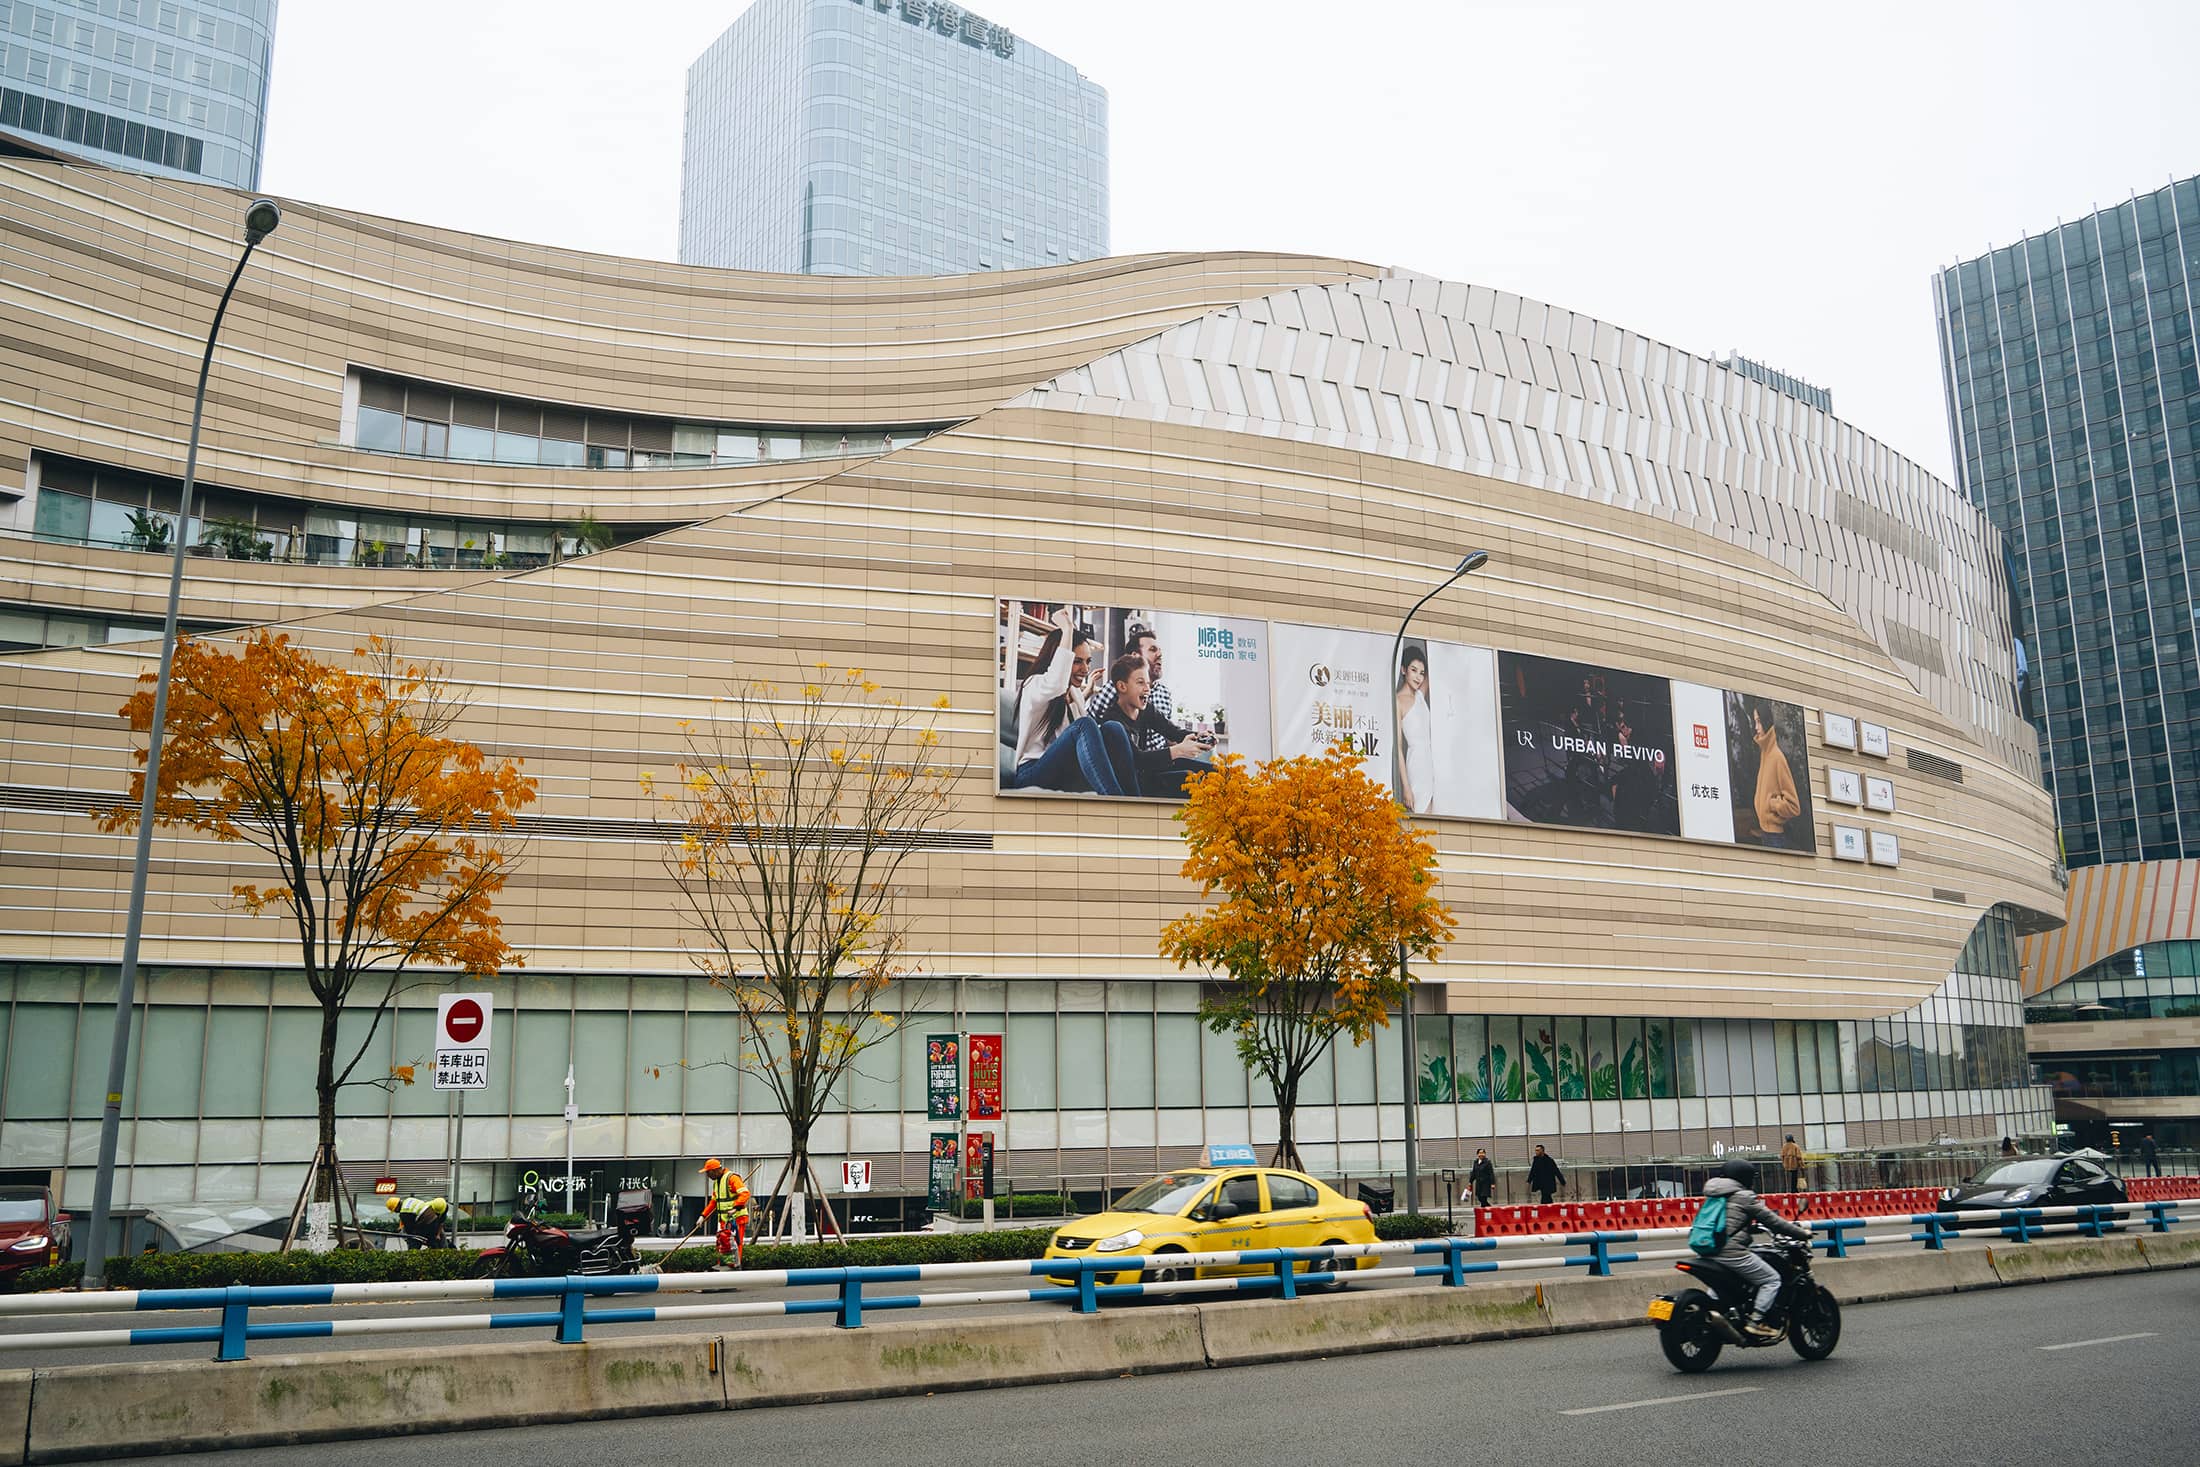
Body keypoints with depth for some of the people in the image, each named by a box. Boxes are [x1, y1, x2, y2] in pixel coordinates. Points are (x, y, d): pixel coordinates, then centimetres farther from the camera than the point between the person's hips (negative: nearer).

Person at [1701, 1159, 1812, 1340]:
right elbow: (1770, 1219, -3)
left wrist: (1752, 1226, 41)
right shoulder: (1744, 1196, -6)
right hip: (1732, 1251, -9)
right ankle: (1755, 1321, -7)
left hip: (1710, 1252, 9)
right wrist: (1802, 1233, 6)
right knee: (1772, 1279, 1)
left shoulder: (1714, 1196, 18)